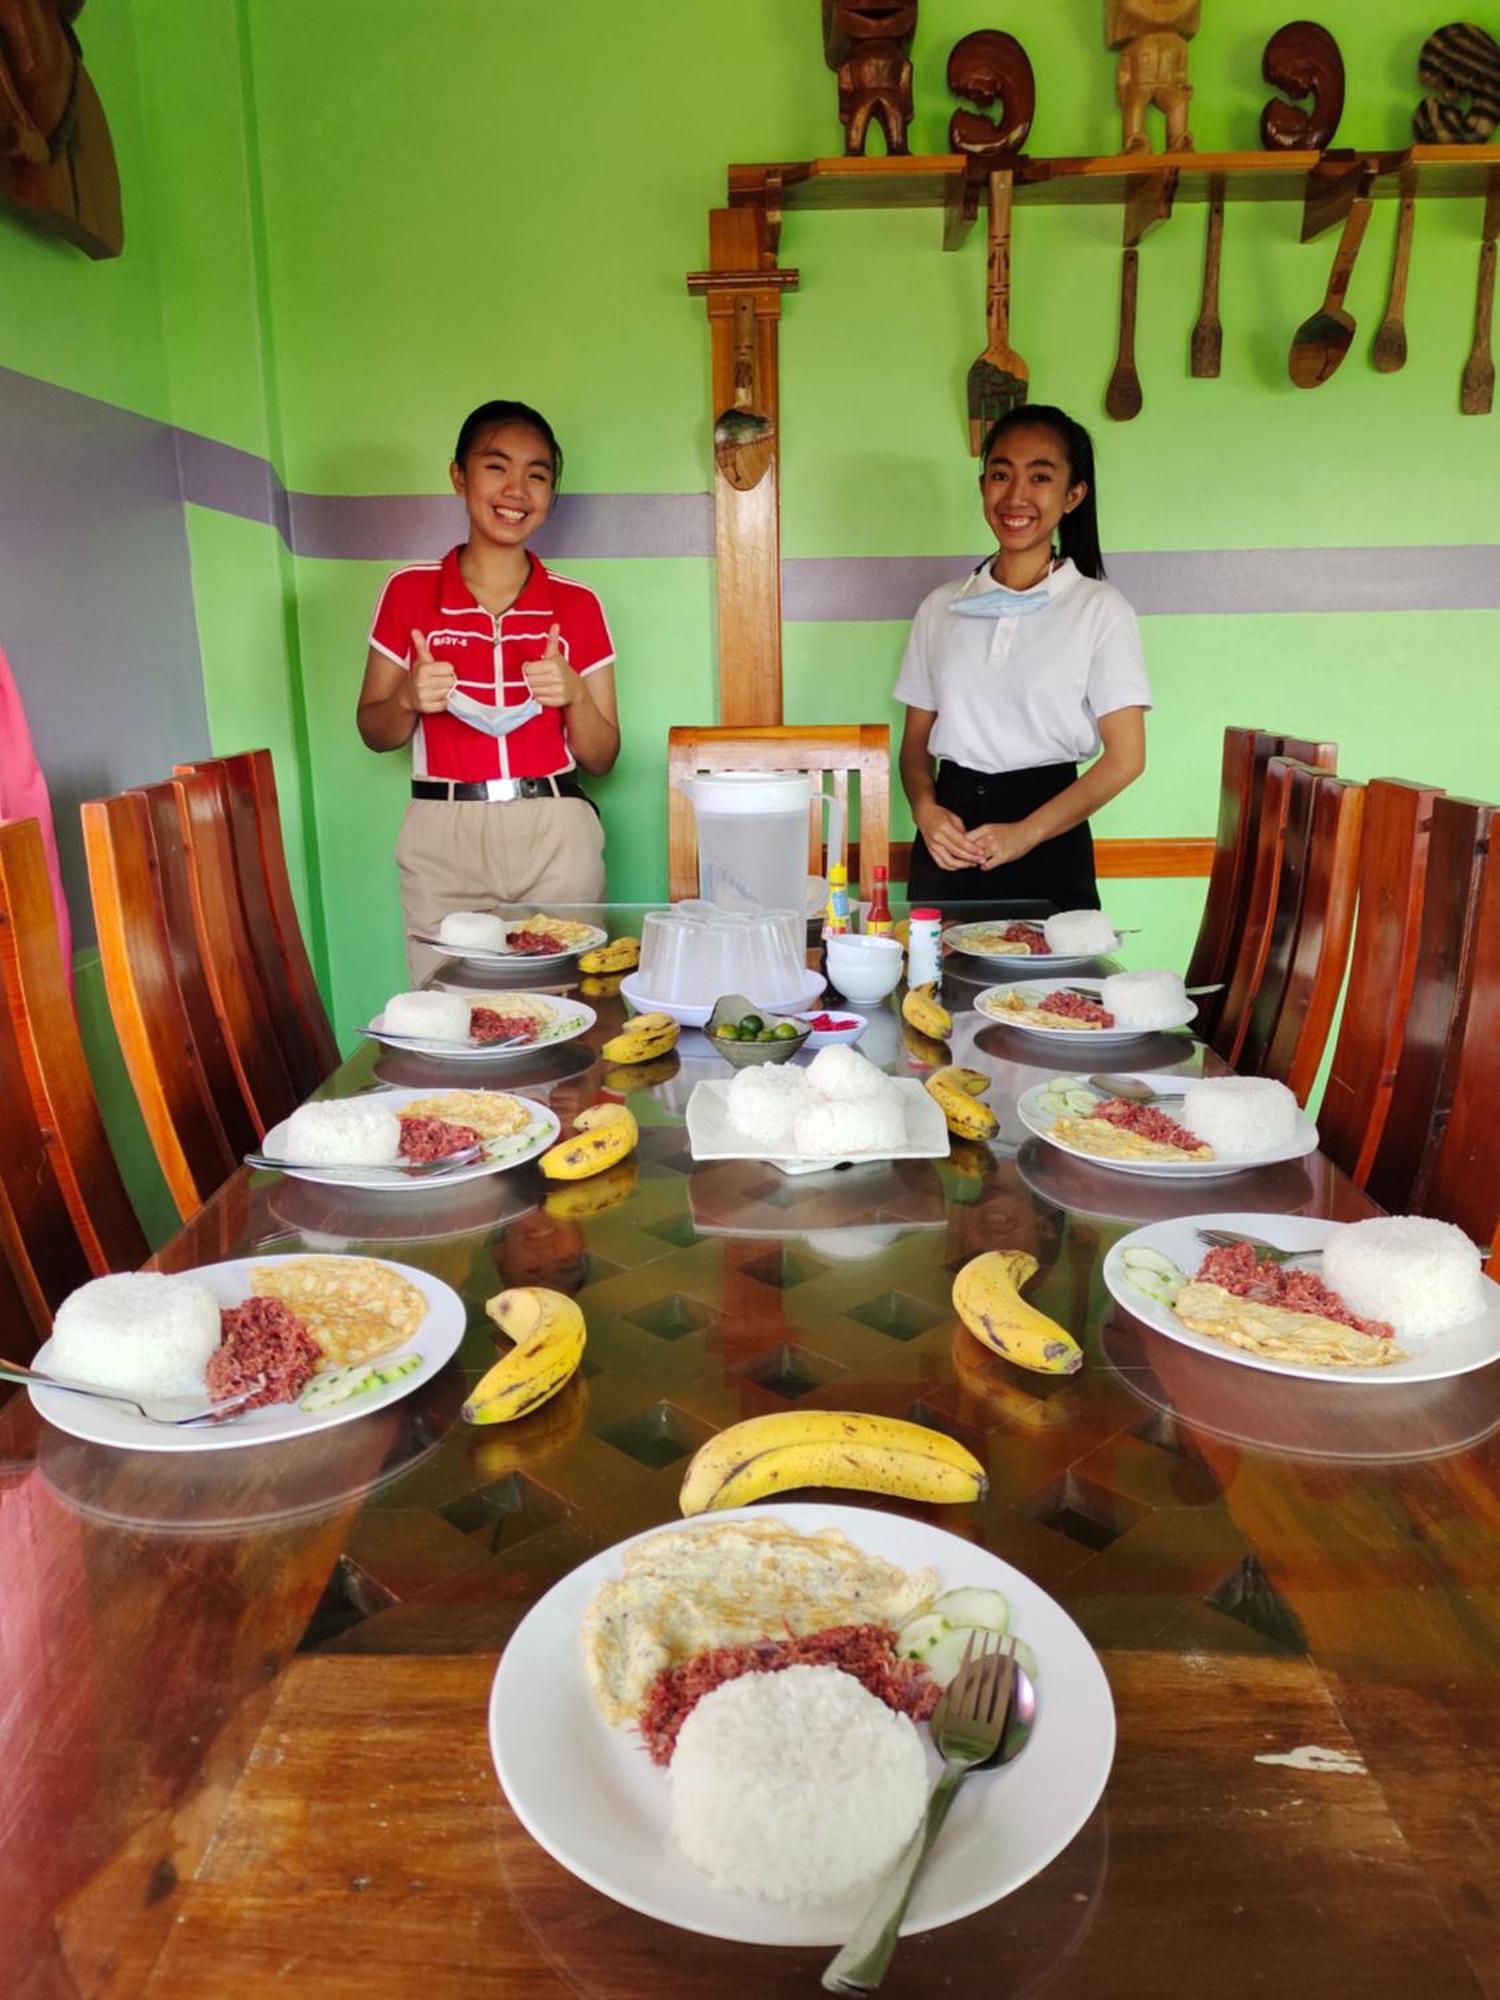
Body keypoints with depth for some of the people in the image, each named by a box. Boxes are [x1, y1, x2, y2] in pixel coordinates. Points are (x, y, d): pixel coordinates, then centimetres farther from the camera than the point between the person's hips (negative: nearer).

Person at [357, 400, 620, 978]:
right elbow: (373, 732, 10)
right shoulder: (408, 592, 3)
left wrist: (573, 695, -12)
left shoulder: (577, 605, 4)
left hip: (556, 841, 0)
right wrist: (409, 698, -10)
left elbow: (601, 758, 6)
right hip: (443, 843, 0)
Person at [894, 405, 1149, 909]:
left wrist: (1026, 832, -14)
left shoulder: (1100, 609, -1)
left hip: (1050, 849, -2)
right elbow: (917, 738, 11)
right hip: (947, 850, 3)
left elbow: (1125, 757, -5)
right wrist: (925, 809, -10)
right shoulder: (940, 607, 10)